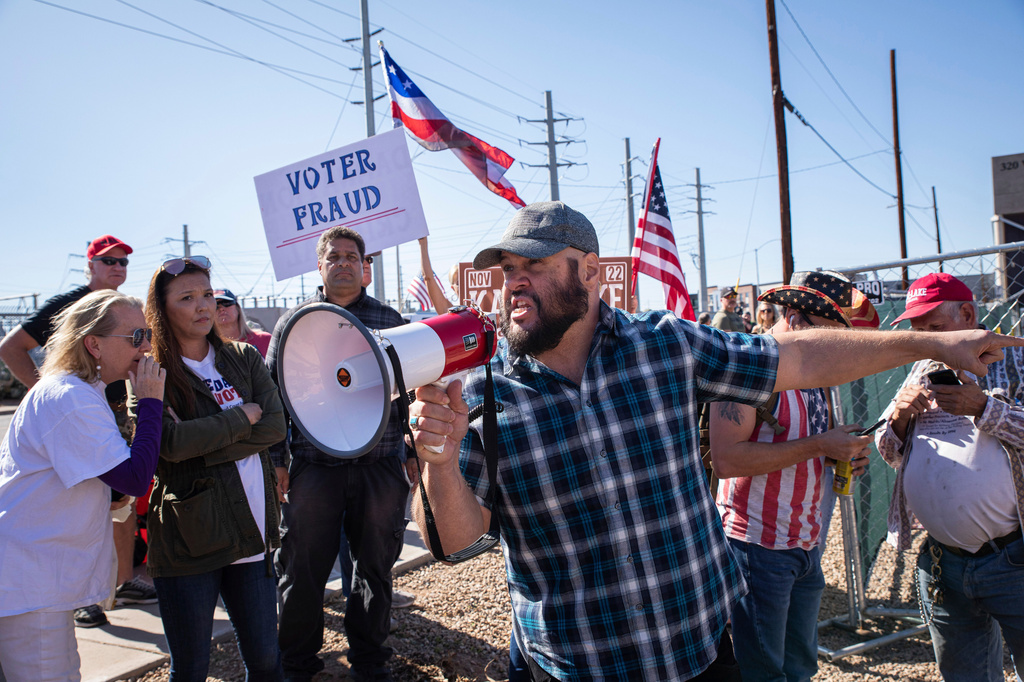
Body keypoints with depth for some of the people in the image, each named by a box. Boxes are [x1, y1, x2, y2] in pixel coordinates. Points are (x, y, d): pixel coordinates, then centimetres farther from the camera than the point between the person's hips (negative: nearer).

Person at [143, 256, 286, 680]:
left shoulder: (244, 358, 8)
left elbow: (275, 426, -4)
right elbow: (170, 443, -20)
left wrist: (202, 449, -14)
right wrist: (243, 415, -10)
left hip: (251, 531, 4)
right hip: (187, 540, -3)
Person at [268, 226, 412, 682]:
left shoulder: (389, 318, 8)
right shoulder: (293, 321, 7)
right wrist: (274, 460, 1)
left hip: (380, 466, 1)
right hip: (313, 468, -1)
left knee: (376, 567, 11)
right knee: (303, 571, 8)